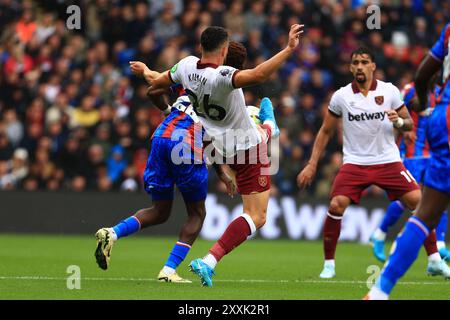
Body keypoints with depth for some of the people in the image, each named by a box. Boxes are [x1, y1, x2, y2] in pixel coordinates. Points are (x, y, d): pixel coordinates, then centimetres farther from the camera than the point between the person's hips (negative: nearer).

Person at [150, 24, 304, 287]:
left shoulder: (187, 66, -12)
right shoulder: (221, 77, -35)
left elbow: (158, 84, 8)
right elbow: (258, 75, -52)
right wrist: (289, 49, -48)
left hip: (220, 145, 8)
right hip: (246, 149, -8)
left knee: (262, 133, 41)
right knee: (256, 217, -4)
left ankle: (269, 126, 78)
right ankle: (208, 263, -15)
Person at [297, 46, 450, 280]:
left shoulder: (390, 91, -2)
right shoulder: (341, 96, -1)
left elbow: (409, 124, 6)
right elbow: (325, 131, 9)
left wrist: (399, 121, -18)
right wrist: (312, 165, 4)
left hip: (388, 161, 0)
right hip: (355, 162, 0)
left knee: (418, 201, -11)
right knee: (336, 206, -19)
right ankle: (328, 264, -4)